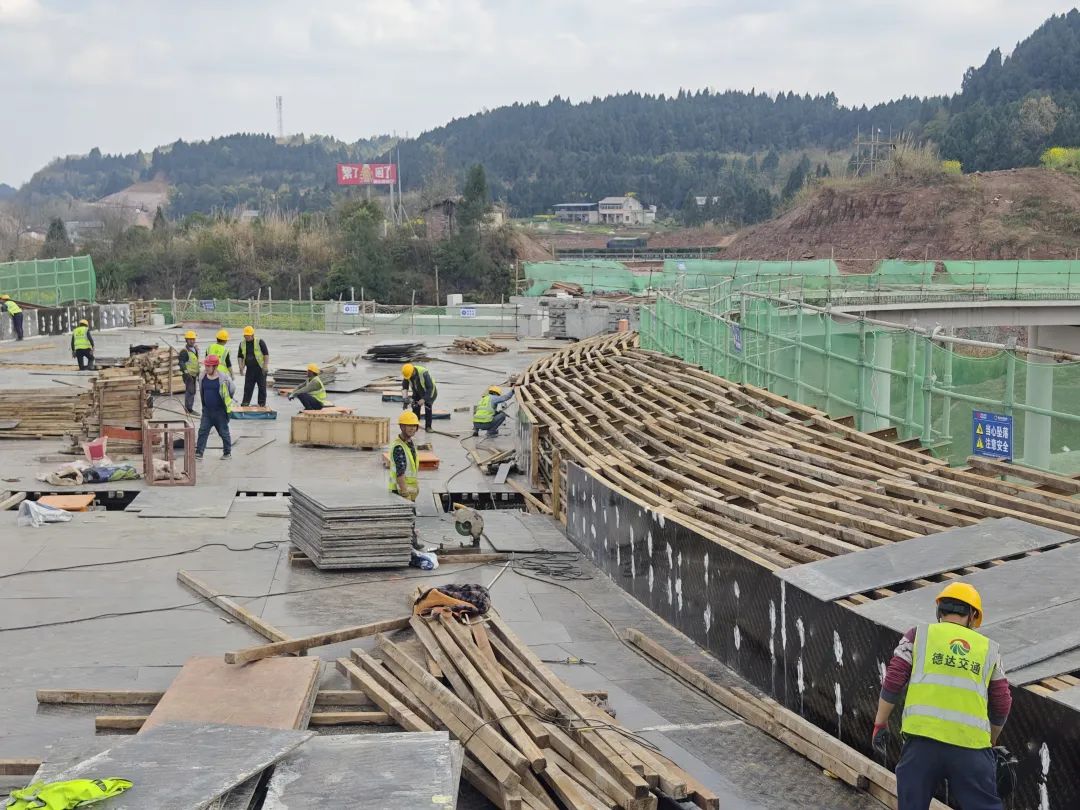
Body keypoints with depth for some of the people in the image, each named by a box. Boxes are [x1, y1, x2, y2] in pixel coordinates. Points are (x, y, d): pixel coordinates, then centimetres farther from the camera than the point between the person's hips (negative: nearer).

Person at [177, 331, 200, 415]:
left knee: (192, 392, 13)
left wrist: (198, 374, 24)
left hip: (194, 374, 9)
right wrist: (186, 373, -30)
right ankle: (189, 409, -9)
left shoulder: (195, 349, 13)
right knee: (190, 391, -11)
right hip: (188, 374, -9)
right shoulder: (184, 351, -15)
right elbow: (181, 363, -20)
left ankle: (188, 408, 22)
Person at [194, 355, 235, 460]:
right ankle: (199, 452, 4)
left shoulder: (224, 378, -15)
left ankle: (227, 453, 20)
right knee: (202, 431, 1)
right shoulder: (203, 377, -1)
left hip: (220, 411, -4)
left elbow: (232, 390, 0)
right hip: (207, 410, 4)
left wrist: (227, 401, 9)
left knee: (224, 432, 7)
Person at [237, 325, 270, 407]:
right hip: (249, 369, 4)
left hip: (260, 369, -4)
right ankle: (245, 403, 10)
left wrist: (265, 366, -15)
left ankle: (262, 404, 9)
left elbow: (266, 354, -9)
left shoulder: (260, 342, -9)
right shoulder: (242, 344, 5)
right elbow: (239, 356, 12)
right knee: (248, 387, 5)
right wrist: (241, 367, -3)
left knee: (262, 387, 1)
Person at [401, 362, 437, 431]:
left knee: (428, 408, -14)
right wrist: (405, 399, -20)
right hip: (417, 393, 5)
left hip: (429, 392, -5)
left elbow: (430, 387, -33)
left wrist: (424, 399, -37)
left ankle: (428, 427, -5)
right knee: (415, 408, -6)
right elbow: (404, 387, -9)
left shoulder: (424, 373, -37)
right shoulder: (407, 373, -21)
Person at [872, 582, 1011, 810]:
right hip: (971, 743, 1)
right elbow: (1002, 705, 18)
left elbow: (893, 681, 3)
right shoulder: (988, 648, 17)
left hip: (923, 737, -1)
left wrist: (880, 723, 11)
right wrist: (991, 740, 34)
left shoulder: (919, 635, 10)